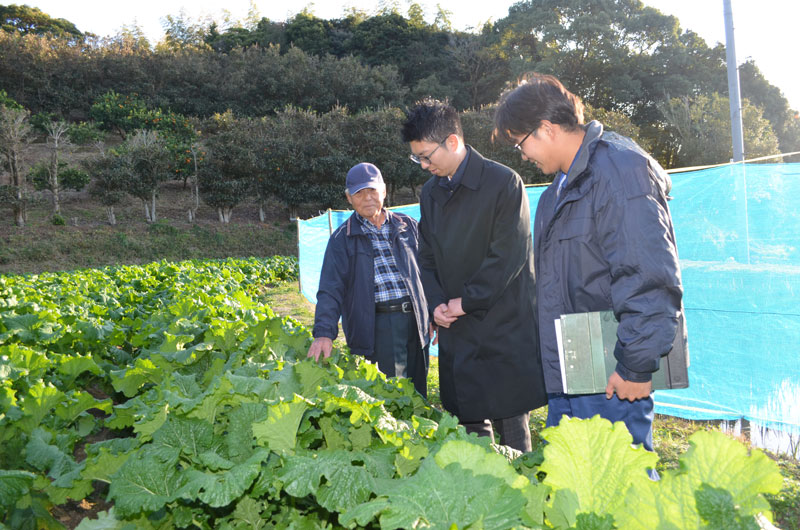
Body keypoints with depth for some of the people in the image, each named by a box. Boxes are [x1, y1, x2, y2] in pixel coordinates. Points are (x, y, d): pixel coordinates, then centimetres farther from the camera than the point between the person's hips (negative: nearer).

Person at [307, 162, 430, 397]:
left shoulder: (407, 226, 12)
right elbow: (330, 290, -5)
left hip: (414, 319, 4)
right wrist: (324, 332, -18)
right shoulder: (343, 238, 1)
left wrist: (430, 313, 15)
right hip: (376, 325, -4)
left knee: (418, 393, 12)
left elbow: (424, 271, 19)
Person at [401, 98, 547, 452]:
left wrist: (465, 301, -10)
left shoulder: (504, 183, -8)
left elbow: (509, 256, -13)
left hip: (503, 327, -5)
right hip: (455, 330, 6)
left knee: (511, 421, 2)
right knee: (469, 422, 11)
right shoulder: (430, 192, 12)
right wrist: (436, 303, -3)